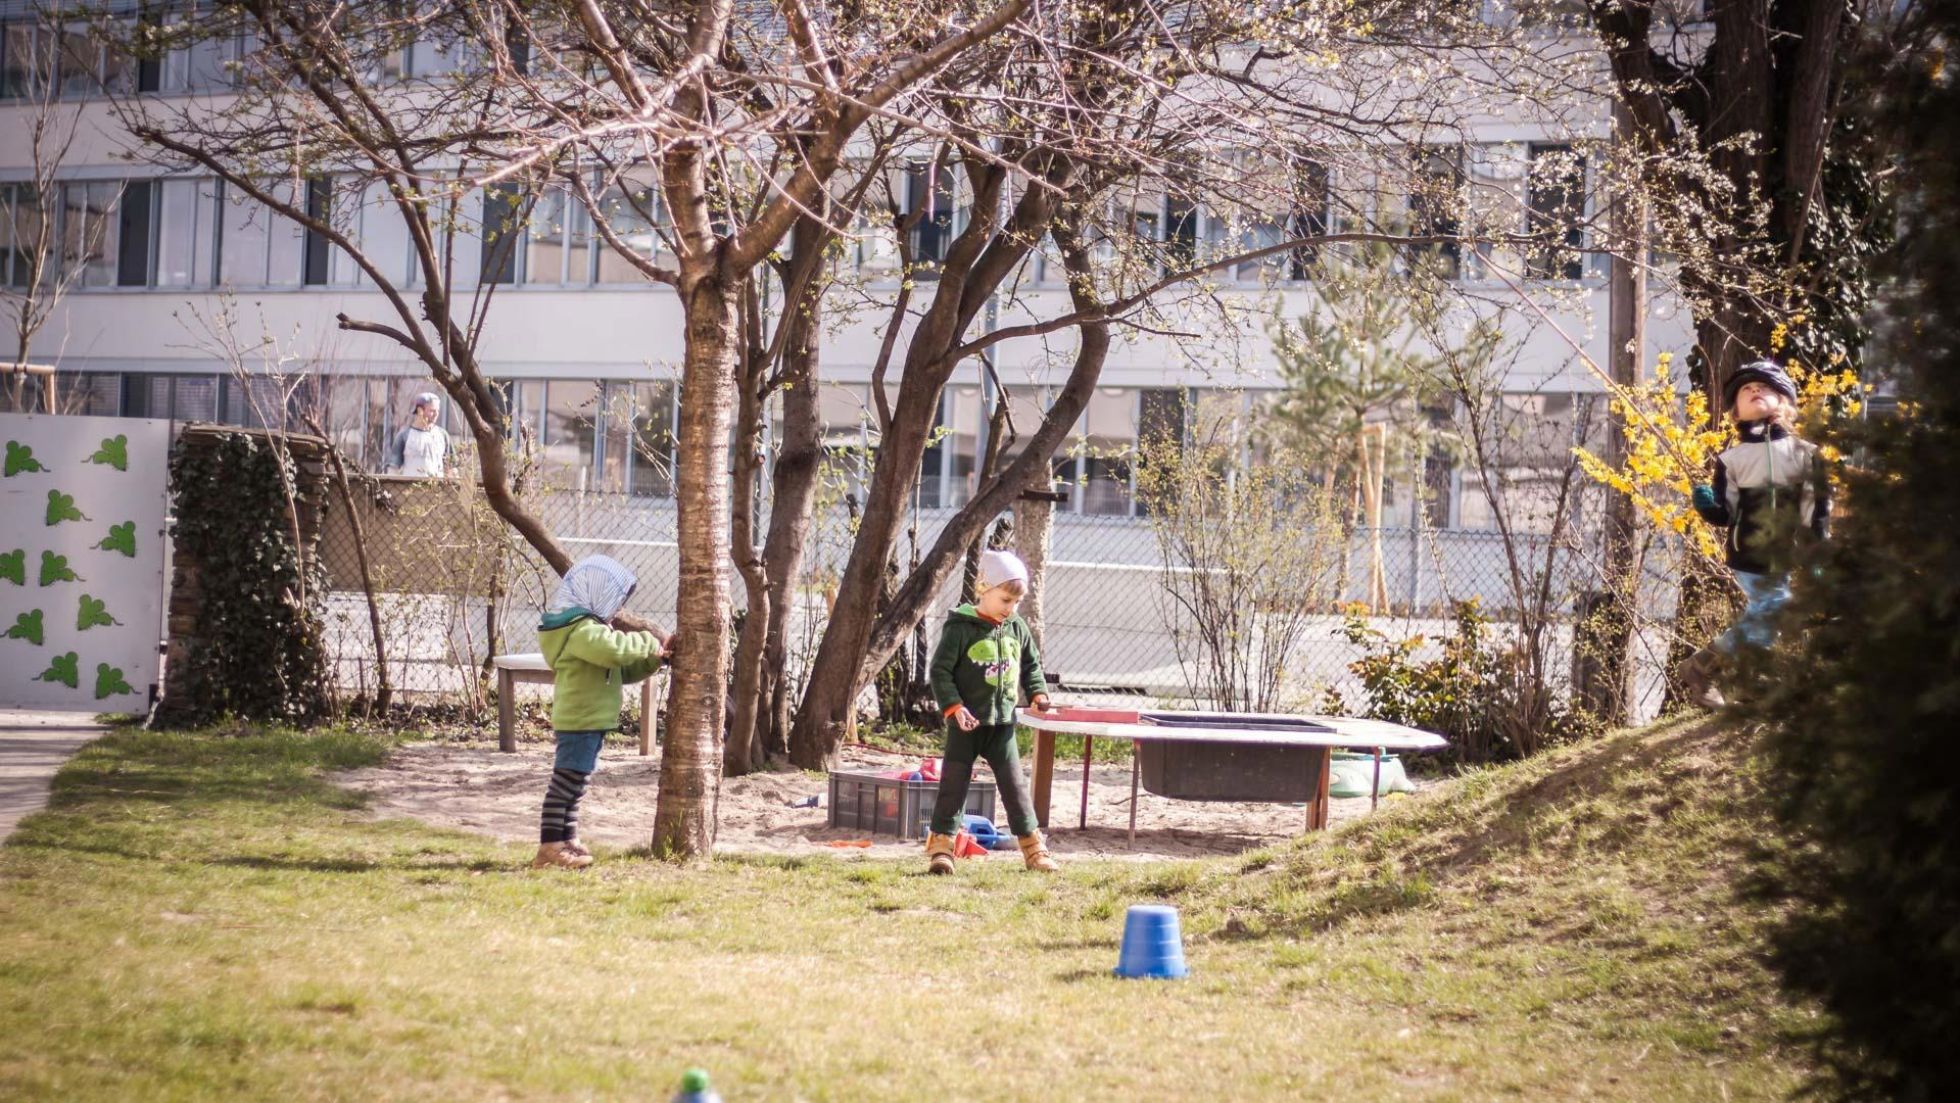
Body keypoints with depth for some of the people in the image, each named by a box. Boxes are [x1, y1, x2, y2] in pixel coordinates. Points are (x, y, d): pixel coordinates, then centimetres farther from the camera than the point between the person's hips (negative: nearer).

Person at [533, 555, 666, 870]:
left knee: (572, 784, 16)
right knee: (566, 782, -10)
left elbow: (619, 671, 24)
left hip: (587, 721, 11)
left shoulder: (586, 627, 18)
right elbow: (615, 648, -36)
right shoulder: (583, 630, -18)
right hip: (580, 721, -11)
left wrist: (651, 660, 13)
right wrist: (648, 643, -20)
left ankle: (567, 842, 24)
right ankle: (549, 848, -10)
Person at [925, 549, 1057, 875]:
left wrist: (1038, 693, 4)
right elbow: (940, 670, -11)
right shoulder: (960, 628, -10)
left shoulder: (1017, 628, 6)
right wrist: (953, 707, -20)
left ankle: (1033, 846, 13)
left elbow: (1031, 665, 20)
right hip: (966, 723, -4)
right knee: (954, 782, 0)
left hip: (1002, 722, 4)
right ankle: (940, 845, 3)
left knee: (1014, 783, 7)